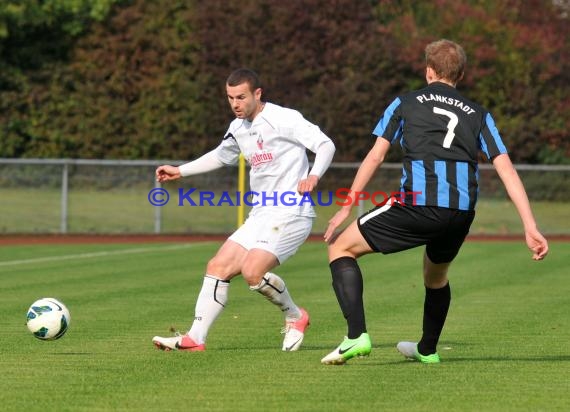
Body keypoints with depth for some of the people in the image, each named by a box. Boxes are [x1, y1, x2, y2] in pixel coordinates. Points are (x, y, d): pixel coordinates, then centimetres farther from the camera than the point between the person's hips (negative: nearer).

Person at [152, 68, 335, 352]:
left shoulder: (283, 119, -11)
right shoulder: (238, 128, 14)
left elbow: (326, 144, -15)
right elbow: (221, 156, 35)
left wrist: (314, 175, -33)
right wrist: (180, 171, 33)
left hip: (290, 214, -8)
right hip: (259, 216, 8)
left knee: (252, 272, -23)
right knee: (218, 267, -1)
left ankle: (294, 317, 2)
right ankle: (195, 338, 1)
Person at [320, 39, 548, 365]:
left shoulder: (406, 104, 14)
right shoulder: (478, 115, 19)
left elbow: (375, 157, 7)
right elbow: (507, 170, 9)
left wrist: (346, 208, 11)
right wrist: (531, 227, 4)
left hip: (418, 204, -4)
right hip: (462, 213, 4)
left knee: (342, 248, 10)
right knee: (436, 276, 33)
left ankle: (357, 336, -7)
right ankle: (427, 350, 49)